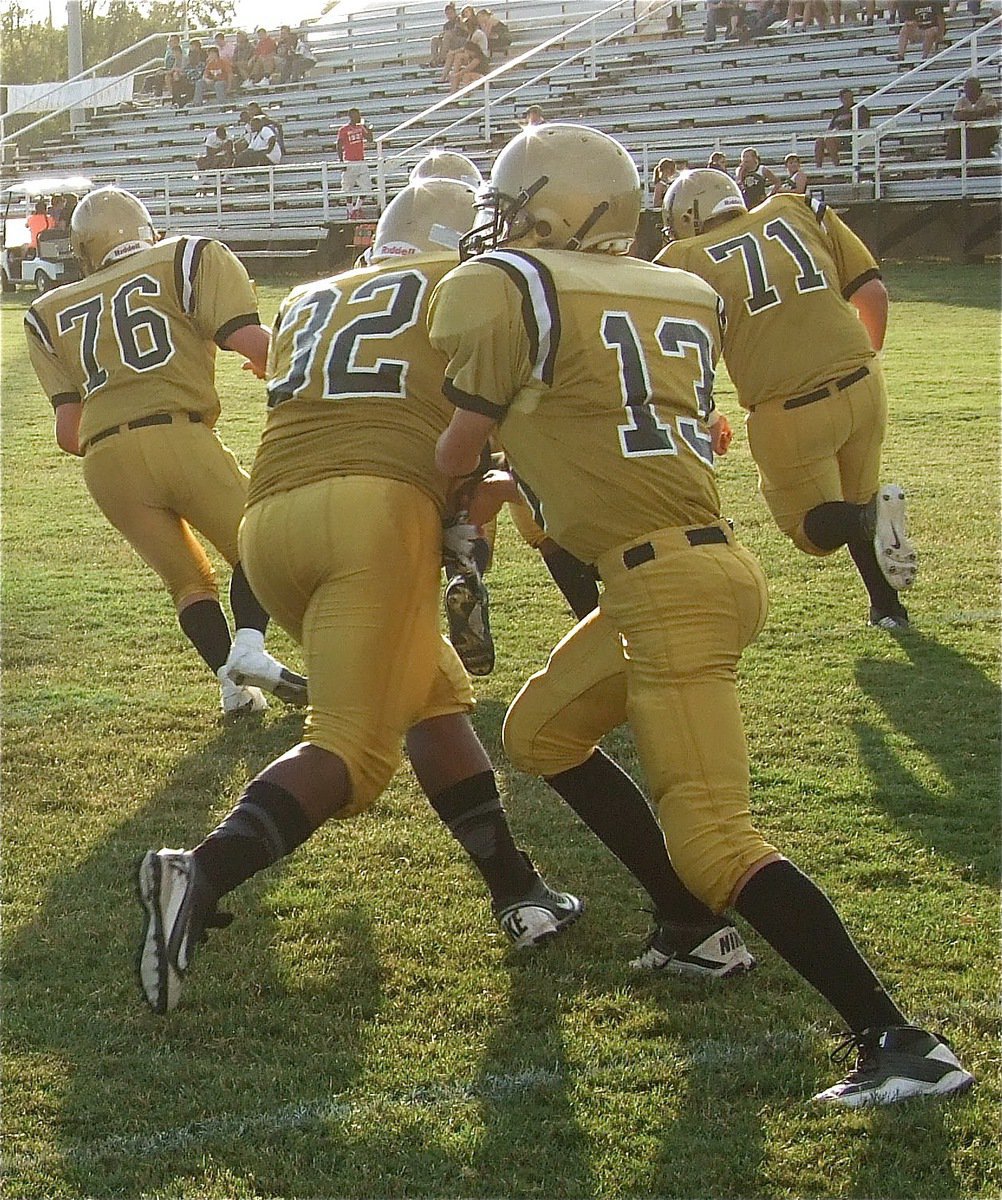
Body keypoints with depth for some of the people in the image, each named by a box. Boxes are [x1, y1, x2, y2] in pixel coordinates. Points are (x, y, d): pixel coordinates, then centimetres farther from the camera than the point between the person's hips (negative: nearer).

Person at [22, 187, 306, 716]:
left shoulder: (52, 313, 22)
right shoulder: (187, 259, 13)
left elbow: (68, 433, 15)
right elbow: (250, 340, -1)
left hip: (103, 460, 4)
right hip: (178, 438, -3)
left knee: (186, 578, 19)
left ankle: (231, 679, 1)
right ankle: (249, 643, -12)